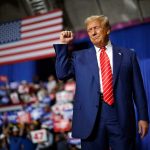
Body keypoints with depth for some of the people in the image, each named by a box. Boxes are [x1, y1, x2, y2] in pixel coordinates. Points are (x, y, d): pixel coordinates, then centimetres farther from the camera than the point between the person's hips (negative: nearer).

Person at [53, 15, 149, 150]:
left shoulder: (128, 55, 10)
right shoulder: (79, 57, 14)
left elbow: (138, 88, 7)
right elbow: (62, 74, 2)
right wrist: (63, 45, 2)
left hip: (121, 117, -1)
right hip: (91, 118, 1)